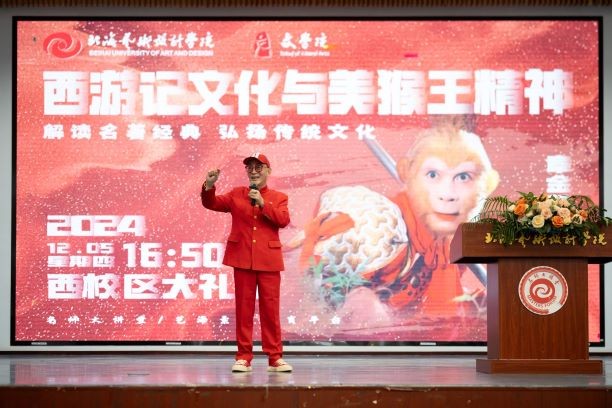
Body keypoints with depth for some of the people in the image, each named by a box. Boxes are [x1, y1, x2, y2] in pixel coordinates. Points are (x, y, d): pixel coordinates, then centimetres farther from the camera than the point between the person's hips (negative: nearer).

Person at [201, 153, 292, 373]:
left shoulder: (279, 198, 8)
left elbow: (283, 220, -9)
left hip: (268, 261, -1)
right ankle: (243, 357, 7)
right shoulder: (236, 195, 11)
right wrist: (209, 186, -14)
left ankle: (275, 357, 6)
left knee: (270, 308, 1)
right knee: (244, 307, 2)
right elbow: (211, 203, 4)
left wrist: (262, 203, -17)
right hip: (242, 259, 1)